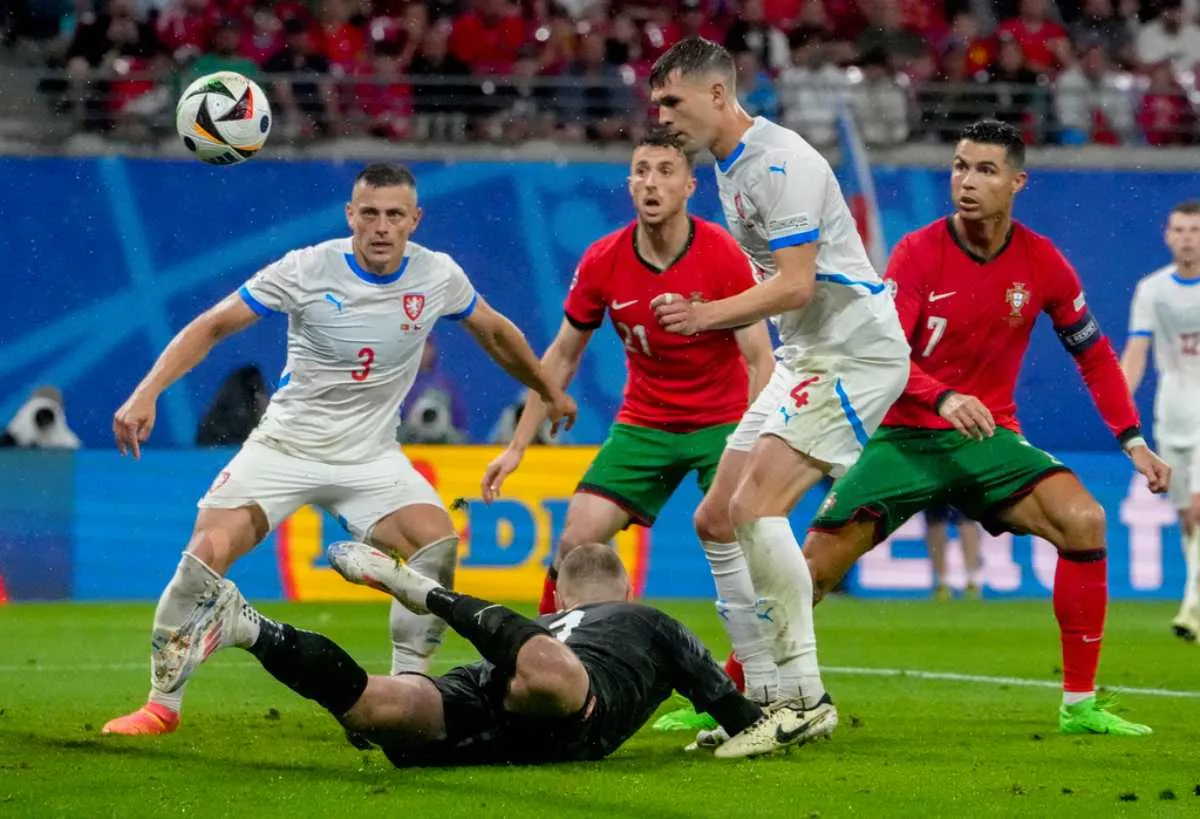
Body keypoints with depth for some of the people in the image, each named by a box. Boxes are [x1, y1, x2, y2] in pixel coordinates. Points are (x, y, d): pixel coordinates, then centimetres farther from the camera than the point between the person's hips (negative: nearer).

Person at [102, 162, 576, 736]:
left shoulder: (438, 276, -6)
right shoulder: (307, 270, -14)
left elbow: (495, 333, 15)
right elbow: (211, 327, -10)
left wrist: (549, 392, 27)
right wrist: (146, 395, -21)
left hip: (371, 456, 2)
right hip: (284, 445, -2)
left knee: (437, 541, -23)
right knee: (207, 552, -19)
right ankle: (162, 705, -3)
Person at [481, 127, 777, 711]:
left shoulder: (722, 256, -18)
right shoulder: (603, 263, -8)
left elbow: (759, 361, -17)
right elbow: (562, 356, 5)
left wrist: (750, 450, -29)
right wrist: (517, 446, 3)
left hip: (722, 421, -4)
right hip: (644, 421, 4)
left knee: (719, 527, -26)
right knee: (577, 540, -9)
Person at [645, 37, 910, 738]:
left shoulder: (780, 162, -17)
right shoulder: (731, 168, 14)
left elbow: (798, 285, -22)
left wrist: (707, 314, -18)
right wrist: (705, 320, 15)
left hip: (854, 351, -11)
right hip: (804, 356, 11)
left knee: (756, 508, -18)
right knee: (718, 518, 5)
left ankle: (805, 697, -13)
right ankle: (768, 695, 8)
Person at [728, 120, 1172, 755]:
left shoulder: (1041, 262, -2)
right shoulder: (918, 253, -10)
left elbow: (1094, 354, 10)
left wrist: (1131, 439, 2)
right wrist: (943, 398, -34)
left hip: (989, 438, 2)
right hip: (905, 435, -2)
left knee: (1083, 521, -22)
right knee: (815, 565, -11)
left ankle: (1079, 704, -12)